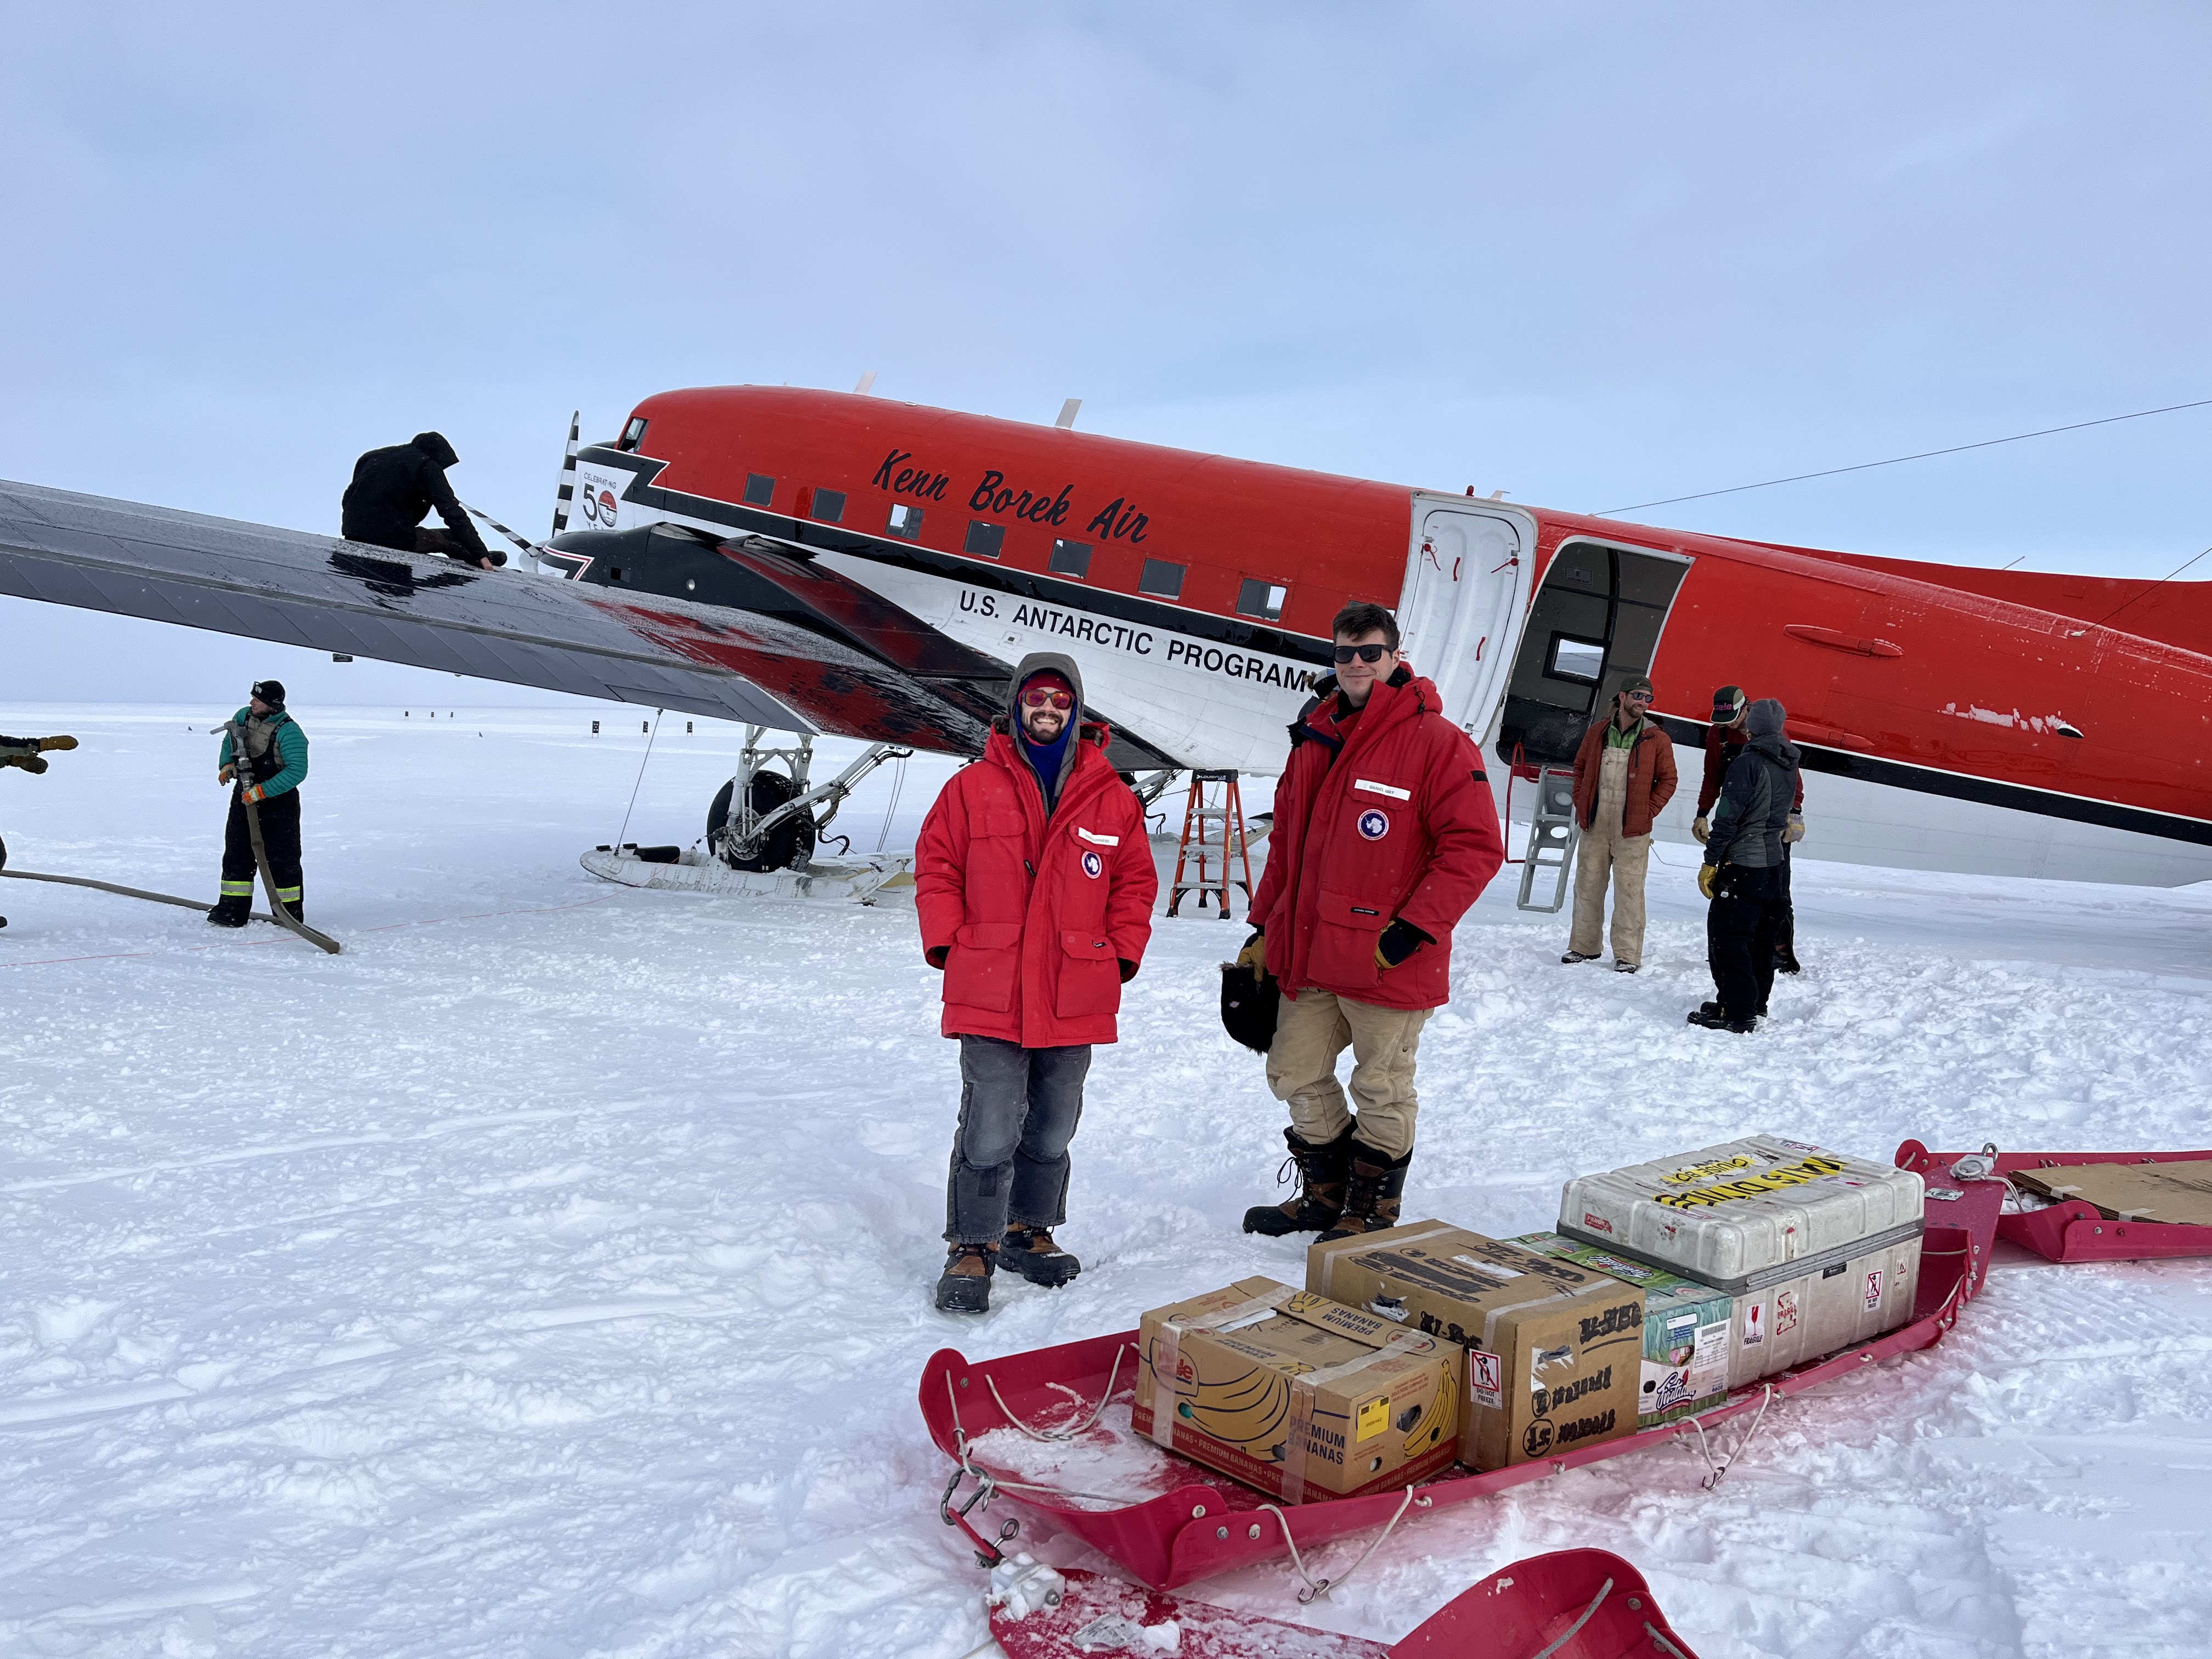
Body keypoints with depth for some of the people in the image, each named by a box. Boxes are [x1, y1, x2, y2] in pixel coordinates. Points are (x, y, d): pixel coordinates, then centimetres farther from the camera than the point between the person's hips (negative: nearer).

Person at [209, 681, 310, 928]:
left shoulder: (289, 732, -19)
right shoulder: (243, 716, 2)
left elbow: (297, 771, -25)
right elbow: (229, 743, 21)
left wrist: (262, 791, -27)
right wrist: (226, 764, 0)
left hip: (278, 802, -6)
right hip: (244, 796, 6)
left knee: (281, 858, -1)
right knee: (237, 853, 6)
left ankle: (290, 912, 10)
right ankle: (233, 909, 12)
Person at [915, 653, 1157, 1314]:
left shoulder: (1112, 798, 6)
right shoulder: (973, 787, 1)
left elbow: (1135, 881, 12)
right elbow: (936, 867, 4)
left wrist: (1121, 953, 2)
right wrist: (948, 944, -4)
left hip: (1075, 1000, 3)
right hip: (989, 995, -3)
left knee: (1052, 1129, 15)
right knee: (990, 1131, -5)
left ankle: (1030, 1230, 32)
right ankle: (973, 1247, 9)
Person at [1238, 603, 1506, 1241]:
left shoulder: (1436, 743, -12)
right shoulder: (1315, 739, 10)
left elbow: (1475, 848, -15)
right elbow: (1286, 843, 18)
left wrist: (1413, 929, -19)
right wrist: (1264, 927, 15)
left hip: (1389, 962, -7)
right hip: (1309, 955, 7)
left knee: (1381, 1089, 7)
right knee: (1296, 1074, 15)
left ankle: (1372, 1212, 26)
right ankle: (1325, 1193, 35)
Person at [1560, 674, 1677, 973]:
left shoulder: (1657, 740, -1)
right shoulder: (1597, 733, 7)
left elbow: (1668, 780, 3)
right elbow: (1580, 767, 16)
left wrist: (1648, 811, -6)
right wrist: (1581, 803, 6)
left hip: (1632, 829, -3)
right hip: (1595, 825, 3)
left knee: (1629, 891, -2)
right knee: (1587, 885, 9)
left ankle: (1628, 954, 4)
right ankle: (1584, 946, 21)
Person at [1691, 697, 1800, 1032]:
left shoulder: (1747, 762, -15)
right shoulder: (1789, 766, 9)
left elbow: (1728, 816, -17)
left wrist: (1711, 861, -13)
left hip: (1743, 863, -8)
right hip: (1774, 861, 8)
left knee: (1726, 936, -5)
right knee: (1760, 938, 17)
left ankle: (1736, 1012, -7)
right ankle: (1756, 1003, 25)